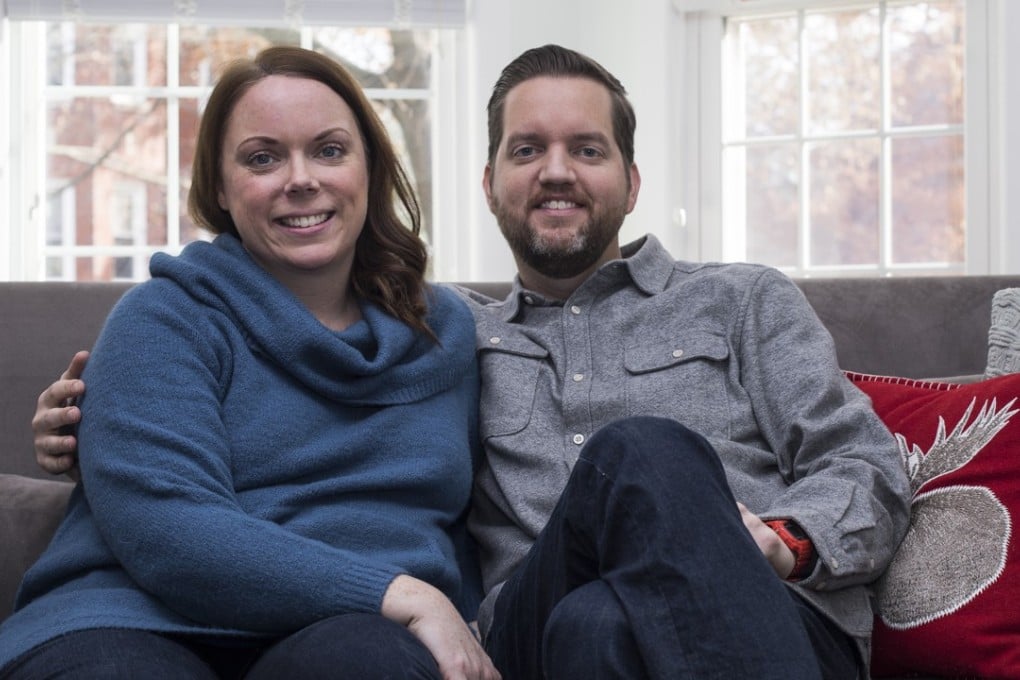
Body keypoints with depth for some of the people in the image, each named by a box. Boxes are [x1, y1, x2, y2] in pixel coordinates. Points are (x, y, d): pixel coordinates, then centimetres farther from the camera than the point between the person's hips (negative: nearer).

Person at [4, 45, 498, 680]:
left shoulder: (448, 327, 20)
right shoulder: (163, 319, 6)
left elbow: (462, 523, 24)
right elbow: (161, 532, -11)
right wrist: (404, 595, -15)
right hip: (147, 627, -1)